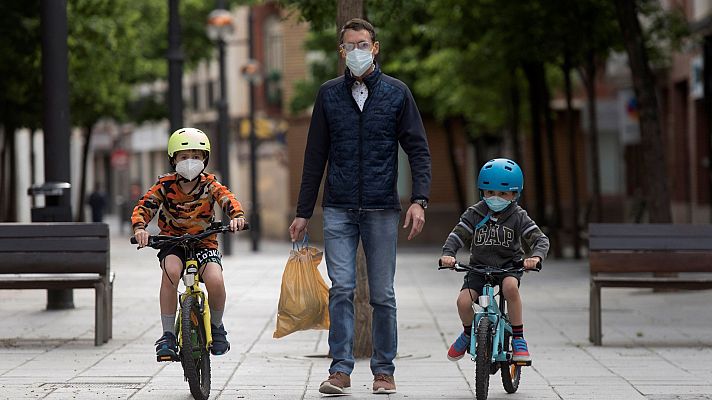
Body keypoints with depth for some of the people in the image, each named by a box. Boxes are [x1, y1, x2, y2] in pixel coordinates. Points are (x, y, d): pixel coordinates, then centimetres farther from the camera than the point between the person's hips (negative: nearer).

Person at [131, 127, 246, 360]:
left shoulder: (209, 184, -3)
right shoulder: (165, 185, -4)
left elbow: (227, 199, -19)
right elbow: (144, 206, -12)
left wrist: (237, 216, -42)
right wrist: (139, 227, -33)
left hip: (204, 242, 0)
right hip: (173, 242, 0)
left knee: (215, 280, -28)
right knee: (171, 270, -34)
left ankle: (216, 327, 6)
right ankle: (168, 335, -22)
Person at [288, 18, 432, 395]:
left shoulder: (396, 93, 4)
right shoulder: (329, 94, 8)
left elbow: (418, 149, 4)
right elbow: (315, 156, 12)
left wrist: (419, 199, -10)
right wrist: (303, 212, 9)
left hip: (381, 209, -1)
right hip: (338, 209, 1)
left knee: (382, 294, 3)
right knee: (341, 288, -8)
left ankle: (383, 370, 12)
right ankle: (340, 369, -4)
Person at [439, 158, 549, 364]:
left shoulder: (518, 217, -6)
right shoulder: (474, 214, -3)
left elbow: (540, 239, -12)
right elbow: (457, 235, -7)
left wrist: (536, 256, -35)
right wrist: (448, 254, -29)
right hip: (479, 266, 2)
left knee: (510, 286, -36)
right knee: (463, 301, -22)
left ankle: (518, 339, -20)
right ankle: (469, 333, 14)